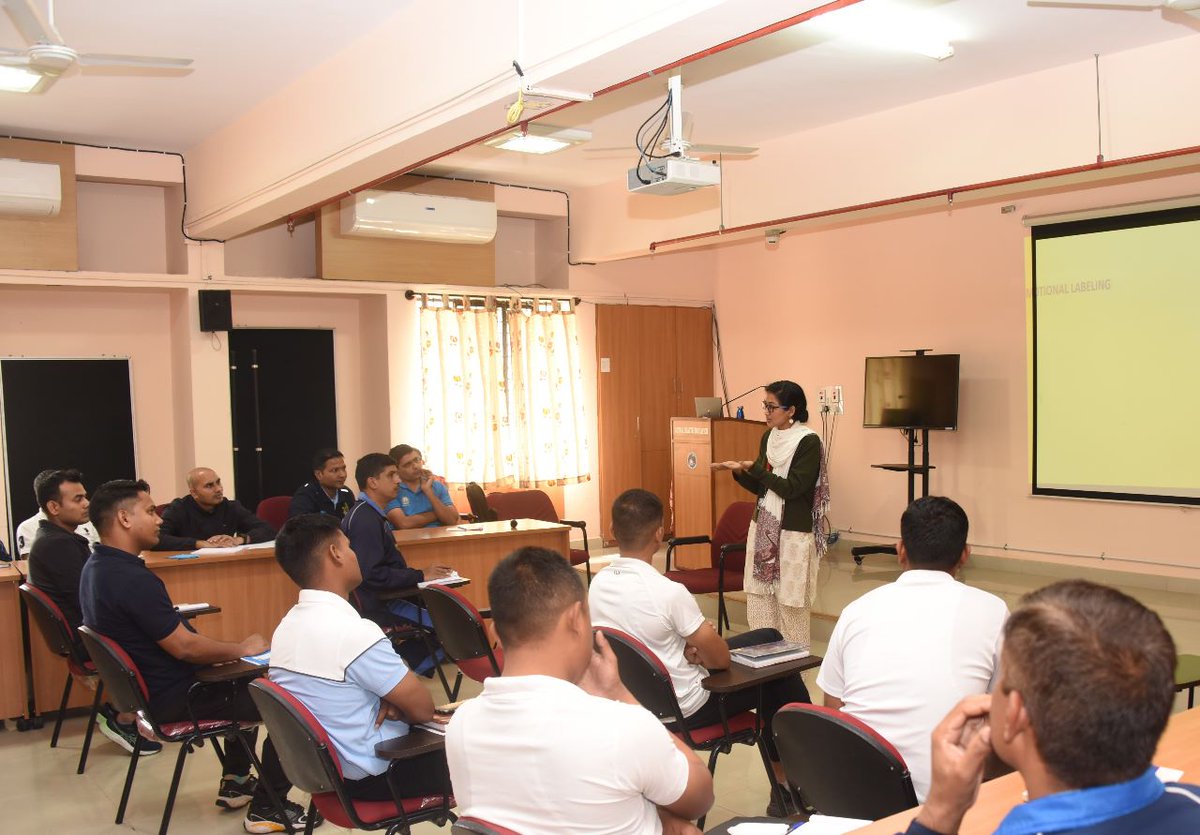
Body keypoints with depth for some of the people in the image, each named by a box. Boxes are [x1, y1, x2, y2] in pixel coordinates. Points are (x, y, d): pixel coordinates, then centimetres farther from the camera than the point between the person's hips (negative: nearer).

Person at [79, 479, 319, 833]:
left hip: (148, 685, 10)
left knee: (245, 682, 29)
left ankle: (235, 783, 34)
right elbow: (184, 646, -25)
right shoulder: (132, 579, -29)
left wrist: (236, 647, 9)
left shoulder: (96, 568, 3)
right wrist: (242, 649, -9)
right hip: (173, 698, -10)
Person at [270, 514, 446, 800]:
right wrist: (394, 707, 0)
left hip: (322, 768, 9)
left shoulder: (286, 627, -1)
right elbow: (423, 708, -20)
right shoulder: (354, 632, -28)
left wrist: (389, 702, -6)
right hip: (372, 777, -8)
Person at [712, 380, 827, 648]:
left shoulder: (809, 442, -12)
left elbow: (790, 488, -19)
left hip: (792, 533, -7)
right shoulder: (768, 437, 8)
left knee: (790, 603, 0)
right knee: (758, 599, 7)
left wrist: (754, 467, -16)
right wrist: (739, 471, -3)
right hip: (762, 528, 7)